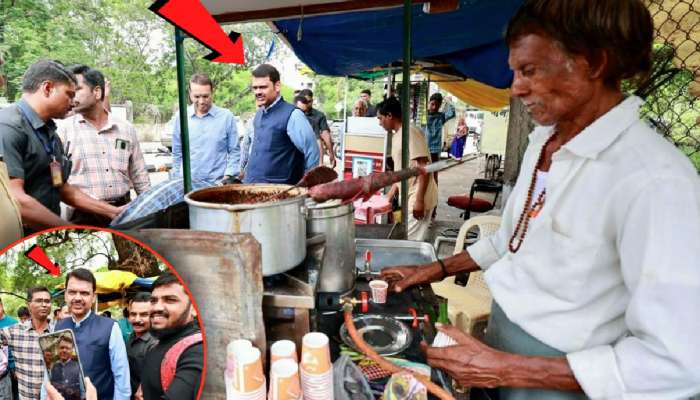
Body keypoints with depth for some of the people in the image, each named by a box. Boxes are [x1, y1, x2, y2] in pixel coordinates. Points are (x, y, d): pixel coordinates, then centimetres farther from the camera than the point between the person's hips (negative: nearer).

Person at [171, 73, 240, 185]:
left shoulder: (226, 117, -2)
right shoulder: (180, 118, 5)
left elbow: (234, 151, 2)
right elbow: (177, 153, 13)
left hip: (217, 183, -2)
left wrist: (228, 176, -8)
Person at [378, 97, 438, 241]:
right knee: (408, 240, 13)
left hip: (418, 198, -9)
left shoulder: (410, 132, -15)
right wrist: (390, 194, 21)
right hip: (408, 197, 9)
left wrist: (419, 200, -24)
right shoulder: (396, 136, 13)